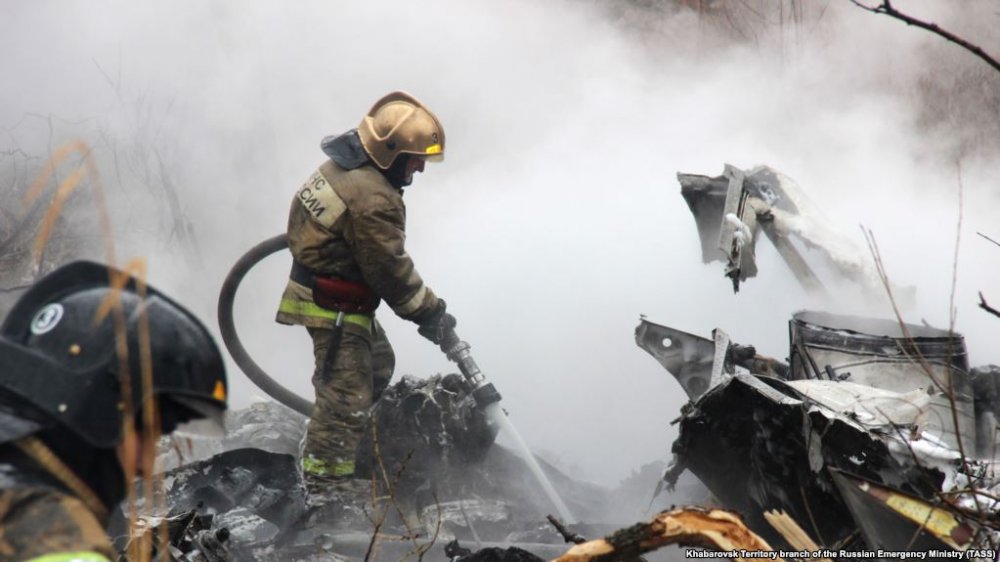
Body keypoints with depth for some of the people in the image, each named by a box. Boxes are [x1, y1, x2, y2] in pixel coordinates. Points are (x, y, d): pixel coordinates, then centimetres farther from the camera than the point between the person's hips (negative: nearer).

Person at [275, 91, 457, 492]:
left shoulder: (342, 166, 4)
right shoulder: (374, 200, -27)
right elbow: (391, 270, -22)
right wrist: (430, 314, -11)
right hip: (335, 308, -11)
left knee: (378, 365, 25)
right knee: (347, 392, -9)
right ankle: (325, 482, -7)